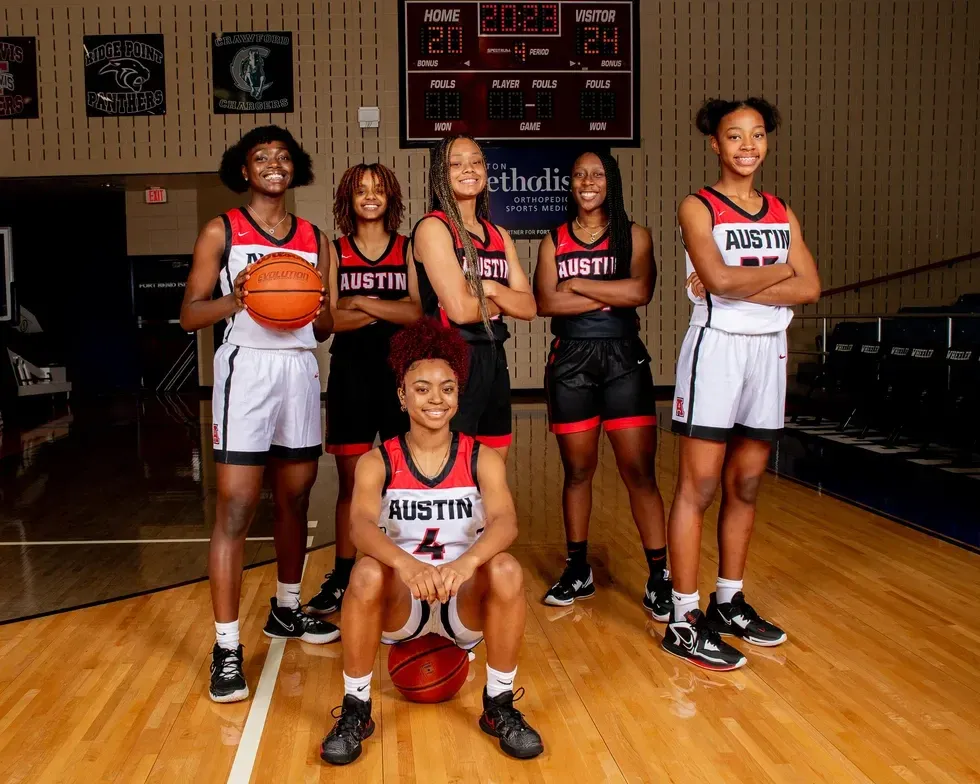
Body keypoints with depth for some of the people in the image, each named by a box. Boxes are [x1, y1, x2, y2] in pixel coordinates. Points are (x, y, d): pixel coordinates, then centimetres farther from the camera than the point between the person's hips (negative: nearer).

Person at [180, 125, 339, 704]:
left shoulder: (315, 239, 14)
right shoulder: (222, 232, 3)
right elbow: (190, 315, -1)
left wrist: (315, 309, -7)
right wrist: (233, 300, -20)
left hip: (301, 369, 5)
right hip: (247, 368, -4)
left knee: (295, 498, 12)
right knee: (236, 509, -8)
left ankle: (287, 610, 31)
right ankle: (227, 647, -1)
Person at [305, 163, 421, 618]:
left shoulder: (408, 249, 6)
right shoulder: (335, 250, 6)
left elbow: (417, 312, -7)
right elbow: (331, 319, -5)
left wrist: (361, 302, -14)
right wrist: (391, 310, -13)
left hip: (399, 370, 0)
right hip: (350, 371, 0)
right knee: (351, 481, 6)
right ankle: (342, 577, 18)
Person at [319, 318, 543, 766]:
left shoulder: (483, 460, -4)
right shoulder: (377, 462, -6)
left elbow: (505, 521, -22)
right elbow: (361, 525, -25)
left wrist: (466, 563, -44)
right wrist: (407, 564, -46)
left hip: (466, 601, 1)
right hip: (401, 603, 0)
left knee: (506, 569, -29)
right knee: (367, 573, -31)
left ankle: (499, 705, -7)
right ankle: (356, 709, -9)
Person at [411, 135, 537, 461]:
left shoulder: (499, 235, 13)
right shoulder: (432, 228, -8)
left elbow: (529, 308, 5)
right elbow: (459, 309, -18)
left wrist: (491, 289, -13)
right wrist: (504, 302, 0)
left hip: (493, 360, 7)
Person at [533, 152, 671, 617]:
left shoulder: (634, 236, 5)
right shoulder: (554, 241, 8)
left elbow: (640, 290, -14)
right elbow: (545, 302, -8)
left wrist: (577, 284, -10)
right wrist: (612, 296, -12)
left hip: (623, 359, -1)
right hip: (569, 360, 2)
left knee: (639, 471, -4)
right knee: (577, 470, 9)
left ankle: (659, 578, 5)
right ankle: (578, 570, 23)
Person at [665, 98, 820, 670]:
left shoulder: (782, 214, 13)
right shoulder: (698, 208, -3)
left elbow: (810, 288, -1)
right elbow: (719, 279, -20)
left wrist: (738, 286, -12)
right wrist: (779, 272, -5)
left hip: (768, 350, 6)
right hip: (716, 347, -6)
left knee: (746, 486, 12)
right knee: (699, 487, -5)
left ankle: (729, 602, 25)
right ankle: (685, 620, 3)